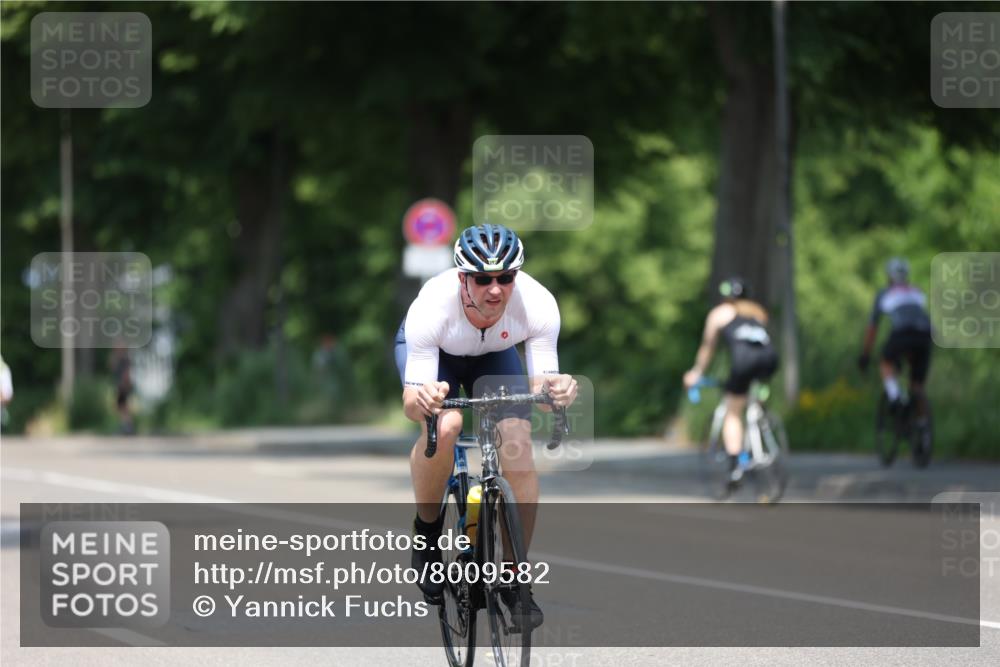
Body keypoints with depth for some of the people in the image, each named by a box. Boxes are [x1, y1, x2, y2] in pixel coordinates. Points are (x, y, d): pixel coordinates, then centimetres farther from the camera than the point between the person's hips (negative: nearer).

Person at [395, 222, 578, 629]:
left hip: (495, 354, 2)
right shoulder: (431, 307, -40)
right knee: (443, 426, -32)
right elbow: (411, 404, -38)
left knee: (518, 442, -19)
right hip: (433, 351, -2)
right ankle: (427, 532, -4)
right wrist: (421, 400, -62)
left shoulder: (538, 304, -35)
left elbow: (541, 387, -31)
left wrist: (553, 390, -54)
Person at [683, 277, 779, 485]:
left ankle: (734, 466, -6)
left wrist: (696, 373, 47)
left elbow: (707, 347, 33)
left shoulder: (719, 313, 26)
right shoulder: (759, 311, 35)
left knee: (732, 413, 8)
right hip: (769, 358, 3)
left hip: (743, 359, -3)